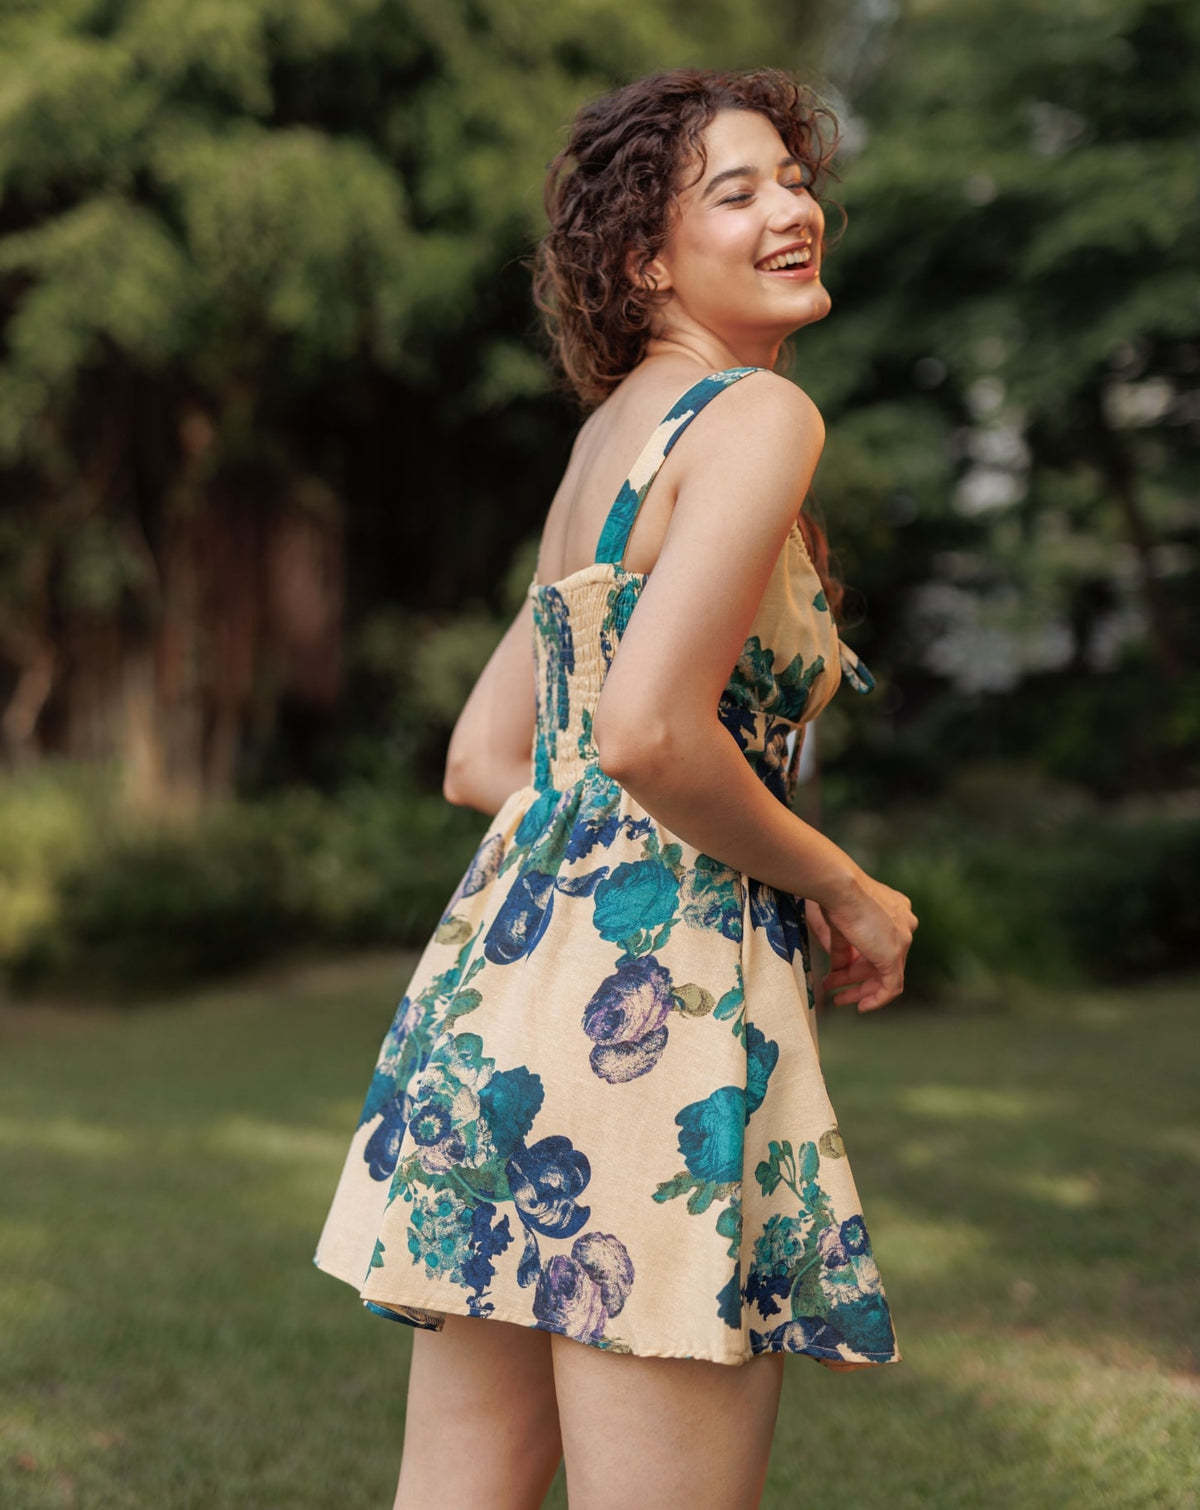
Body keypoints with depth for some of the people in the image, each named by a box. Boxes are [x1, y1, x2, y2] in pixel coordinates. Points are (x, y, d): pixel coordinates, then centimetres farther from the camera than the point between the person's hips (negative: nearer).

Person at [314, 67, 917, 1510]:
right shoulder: (757, 415, -8)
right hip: (653, 987, -9)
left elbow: (484, 758, 21)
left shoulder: (607, 438, 19)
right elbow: (650, 732, -22)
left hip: (499, 956, 9)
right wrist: (843, 889, -7)